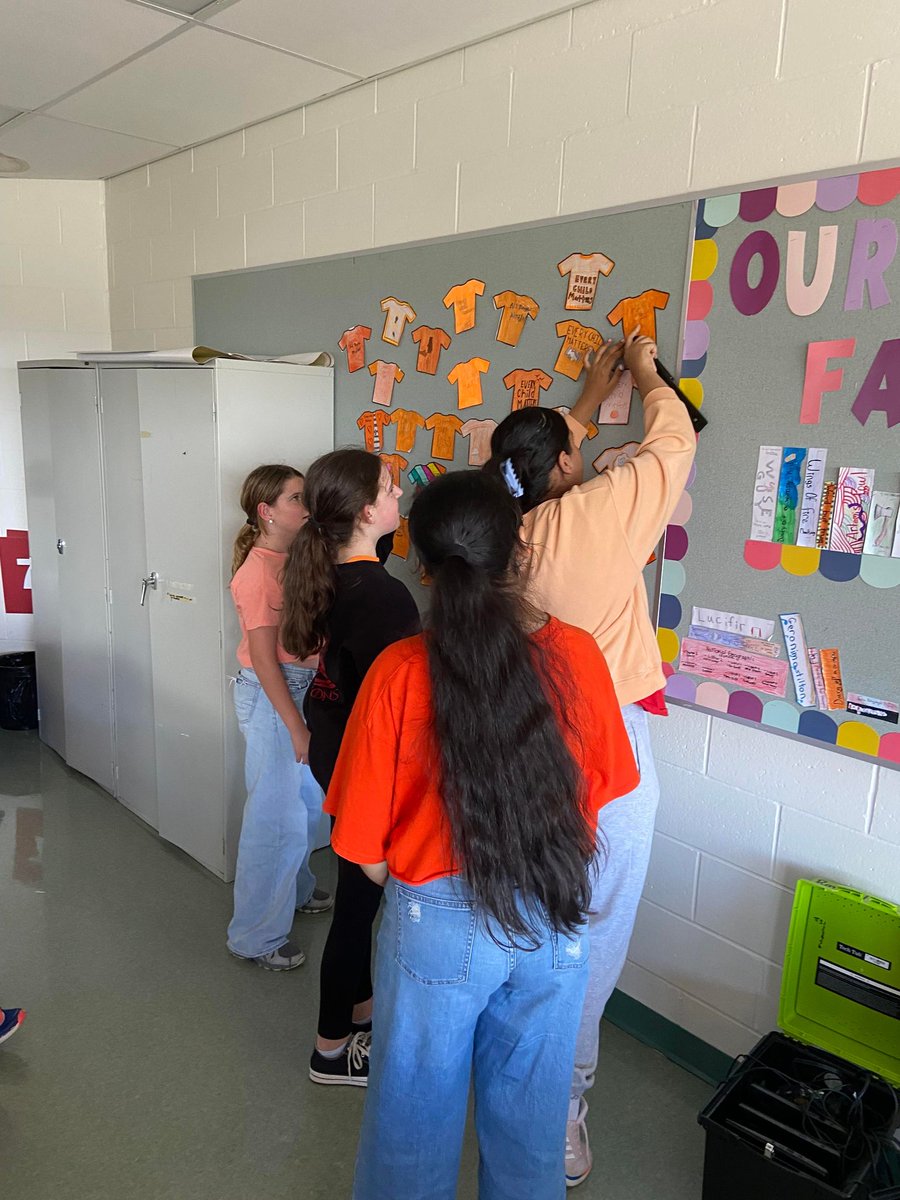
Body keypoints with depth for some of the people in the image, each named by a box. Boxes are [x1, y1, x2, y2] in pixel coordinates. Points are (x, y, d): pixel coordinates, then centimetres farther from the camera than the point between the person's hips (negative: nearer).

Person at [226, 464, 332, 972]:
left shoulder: (293, 560, 7)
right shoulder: (258, 571, -18)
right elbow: (264, 659, -19)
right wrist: (296, 726, -19)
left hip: (303, 687, 9)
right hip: (271, 696, -9)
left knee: (308, 801, 21)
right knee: (276, 815, 0)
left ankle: (296, 889, 44)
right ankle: (257, 936, 16)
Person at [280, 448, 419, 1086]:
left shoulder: (329, 571, -1)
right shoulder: (386, 597, -27)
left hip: (333, 750, 9)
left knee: (359, 889, 24)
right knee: (360, 896, 9)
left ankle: (362, 1007, 45)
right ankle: (333, 1048, 29)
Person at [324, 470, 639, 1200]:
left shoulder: (400, 673, -20)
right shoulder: (579, 656, -13)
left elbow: (368, 853, -12)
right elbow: (600, 790, 1)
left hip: (438, 925, -2)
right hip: (554, 922, 3)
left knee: (418, 1119, 22)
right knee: (531, 1113, 26)